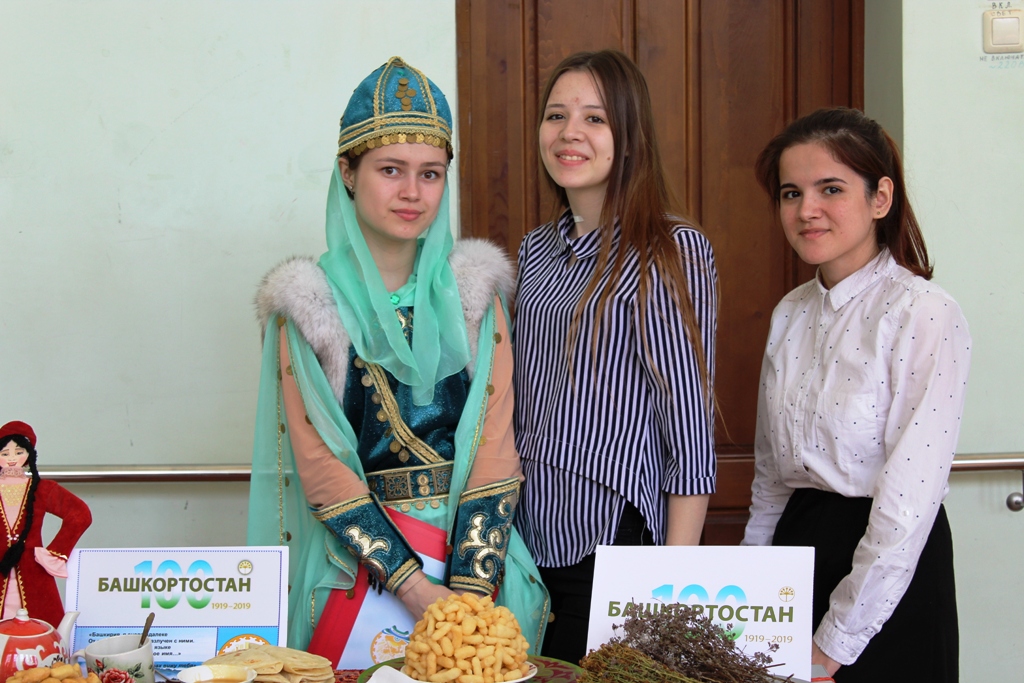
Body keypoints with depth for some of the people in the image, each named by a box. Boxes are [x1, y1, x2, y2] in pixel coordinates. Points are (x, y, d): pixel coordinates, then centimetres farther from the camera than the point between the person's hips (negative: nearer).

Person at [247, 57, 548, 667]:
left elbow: (495, 450, -3)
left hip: (476, 555, 2)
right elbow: (321, 467, -8)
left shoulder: (474, 295, 3)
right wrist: (416, 588, -16)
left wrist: (470, 585, -14)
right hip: (359, 564, -2)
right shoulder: (310, 305, -3)